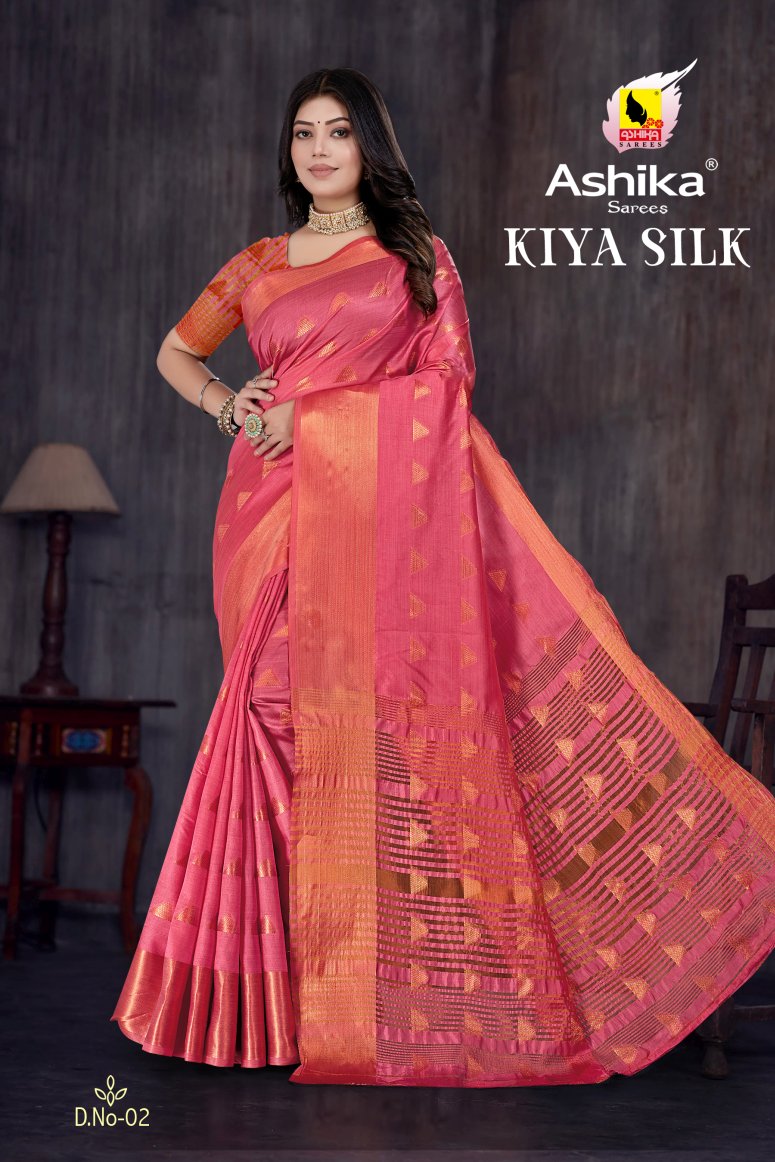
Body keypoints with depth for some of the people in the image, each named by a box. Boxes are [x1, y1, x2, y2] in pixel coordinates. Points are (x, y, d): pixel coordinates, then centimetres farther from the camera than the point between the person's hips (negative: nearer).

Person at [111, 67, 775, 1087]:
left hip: (383, 510, -3)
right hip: (276, 515, 3)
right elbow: (176, 353, 26)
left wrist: (312, 410, -7)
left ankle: (401, 985, -1)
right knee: (284, 717, -1)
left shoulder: (416, 253, 10)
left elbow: (447, 381, 1)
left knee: (385, 715, -8)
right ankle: (299, 977, 5)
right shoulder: (258, 266, 17)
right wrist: (224, 404, 7)